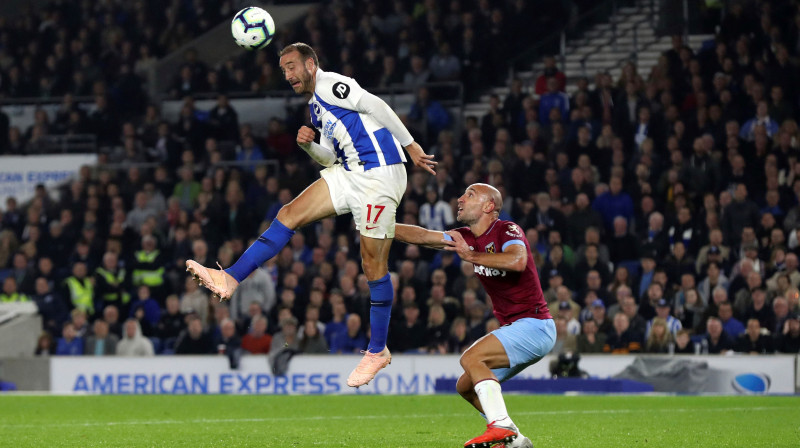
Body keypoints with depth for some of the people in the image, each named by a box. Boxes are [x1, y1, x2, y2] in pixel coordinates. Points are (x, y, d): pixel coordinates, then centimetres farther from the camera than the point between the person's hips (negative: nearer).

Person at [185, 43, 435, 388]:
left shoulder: (329, 84, -7)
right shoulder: (315, 107, 22)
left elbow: (378, 107, -12)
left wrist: (411, 146, -12)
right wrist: (309, 145, 1)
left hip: (379, 175, -9)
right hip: (348, 175, 9)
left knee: (373, 263, -5)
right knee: (290, 214, -1)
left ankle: (378, 350, 3)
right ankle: (230, 279, -3)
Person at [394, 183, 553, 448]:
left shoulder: (507, 231, -13)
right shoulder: (468, 237, 11)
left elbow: (517, 261, -34)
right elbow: (421, 236, 12)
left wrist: (472, 256, -34)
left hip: (534, 324, -9)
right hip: (516, 328, 9)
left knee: (471, 358, -25)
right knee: (465, 386, 8)